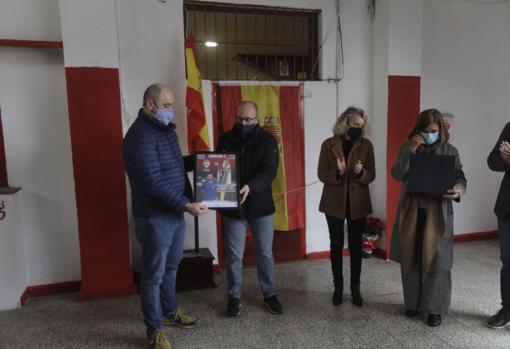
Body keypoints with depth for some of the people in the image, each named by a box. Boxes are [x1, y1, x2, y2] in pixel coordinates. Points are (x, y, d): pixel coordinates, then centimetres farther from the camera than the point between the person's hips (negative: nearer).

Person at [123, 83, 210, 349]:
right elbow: (153, 183, -26)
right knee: (154, 274, 6)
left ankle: (169, 311, 43)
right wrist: (186, 205, -26)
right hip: (155, 216, -9)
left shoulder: (165, 128, 10)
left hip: (175, 212, 9)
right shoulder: (140, 135, -21)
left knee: (170, 266, 23)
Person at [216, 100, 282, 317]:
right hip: (233, 207, 1)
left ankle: (269, 295, 29)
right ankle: (234, 297, 27)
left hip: (260, 206, 0)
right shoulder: (225, 139, 1)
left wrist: (250, 187, -33)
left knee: (265, 253, 12)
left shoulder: (267, 139, -5)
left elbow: (269, 171, -16)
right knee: (234, 256, 8)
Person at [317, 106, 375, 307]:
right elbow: (321, 174, -4)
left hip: (358, 203, 1)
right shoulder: (329, 144, -3)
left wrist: (361, 172, -23)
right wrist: (337, 173, -23)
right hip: (334, 203, 0)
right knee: (336, 244, 7)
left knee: (356, 245, 7)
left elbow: (371, 176, -1)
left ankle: (355, 288, 20)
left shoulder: (366, 145, 0)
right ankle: (338, 287, 21)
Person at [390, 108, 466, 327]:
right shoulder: (407, 148, 4)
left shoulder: (450, 151, 2)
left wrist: (458, 190, -24)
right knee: (411, 259, 10)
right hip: (411, 212, 1)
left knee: (436, 261, 2)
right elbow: (397, 175, -7)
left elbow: (460, 178, -1)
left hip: (437, 214, -1)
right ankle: (413, 302, 27)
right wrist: (410, 150, -16)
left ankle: (436, 308, 18)